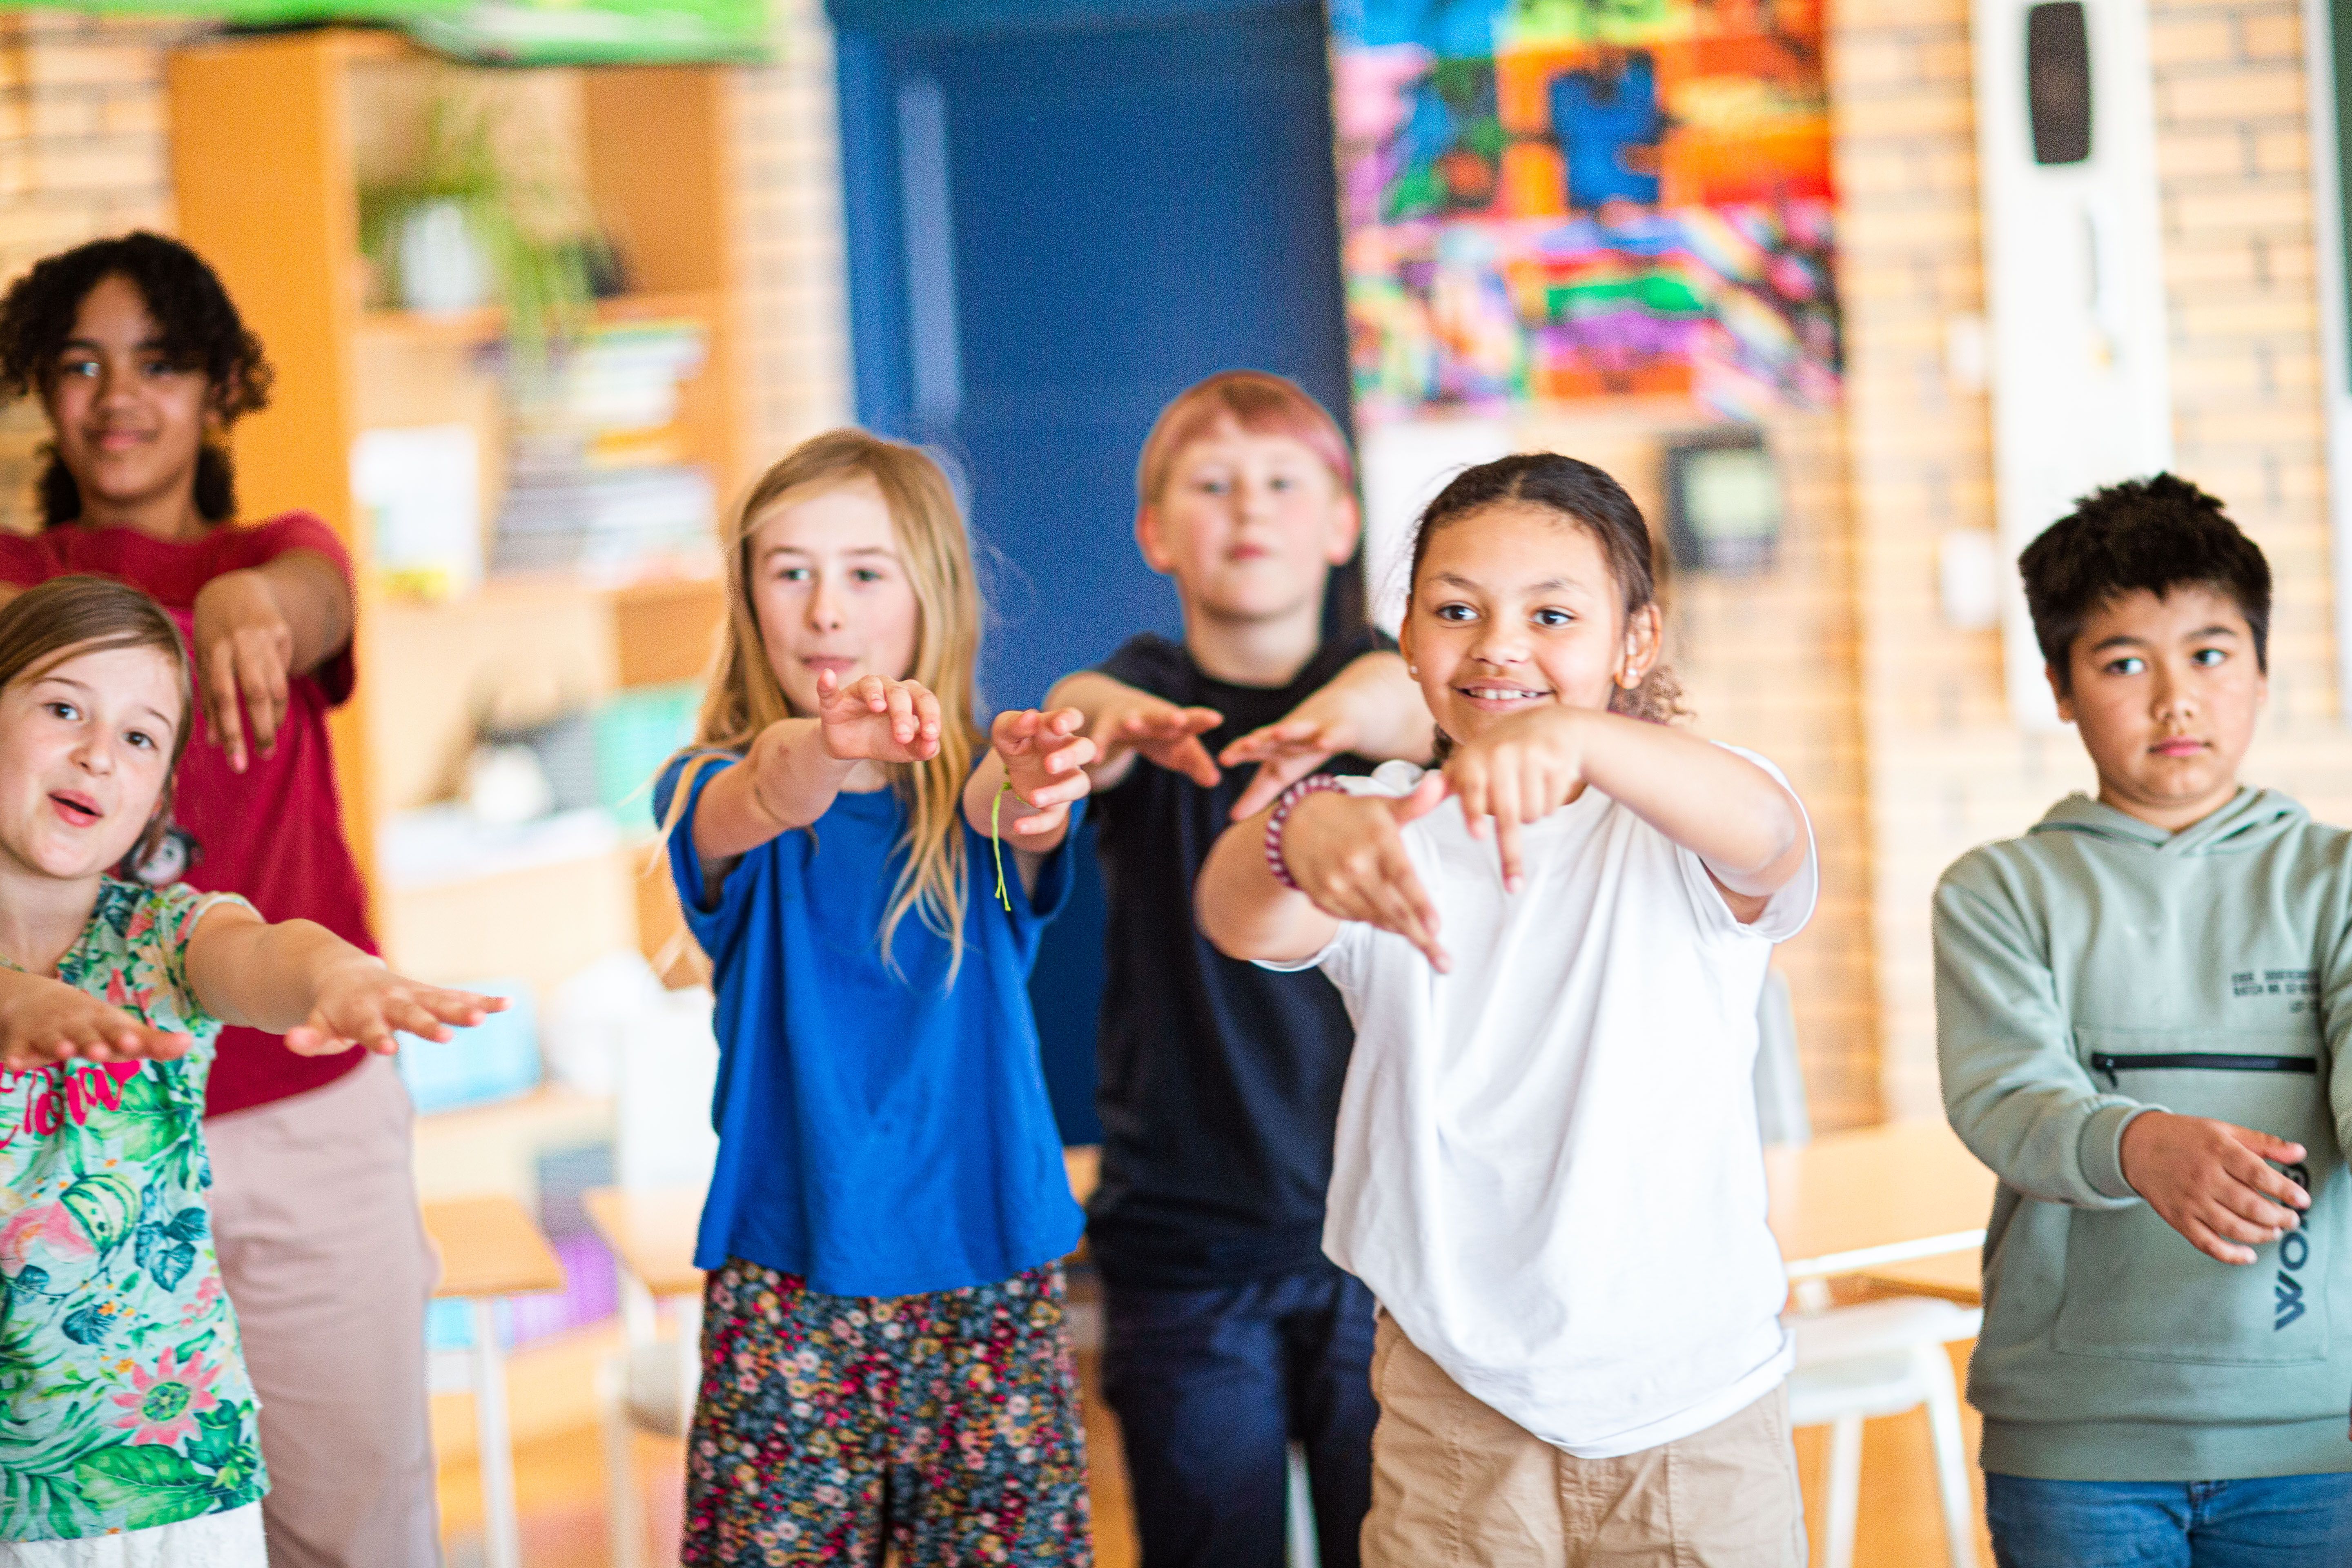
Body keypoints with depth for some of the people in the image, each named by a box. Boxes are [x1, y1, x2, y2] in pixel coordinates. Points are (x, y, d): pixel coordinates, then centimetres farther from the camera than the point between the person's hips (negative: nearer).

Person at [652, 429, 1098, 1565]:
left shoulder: (965, 792, 1)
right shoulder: (713, 793, -1)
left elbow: (1018, 816, -22)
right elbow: (752, 805, -25)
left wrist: (1024, 788, -48)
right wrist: (822, 747, -49)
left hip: (988, 1270, 1)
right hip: (787, 1288, -1)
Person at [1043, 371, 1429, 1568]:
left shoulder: (1376, 685, 4)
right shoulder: (1149, 691, 4)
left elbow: (1423, 704, -20)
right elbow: (1085, 708, -20)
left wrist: (1369, 710, -44)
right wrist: (1112, 720, -45)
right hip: (1185, 1244, 0)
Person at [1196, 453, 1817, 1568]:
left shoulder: (1677, 824, -7)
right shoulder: (1388, 827, -3)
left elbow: (1765, 836, -31)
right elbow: (1241, 922, -24)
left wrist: (1579, 739, -52)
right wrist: (1299, 835, -49)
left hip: (1698, 1404, -1)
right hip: (1454, 1411, 1)